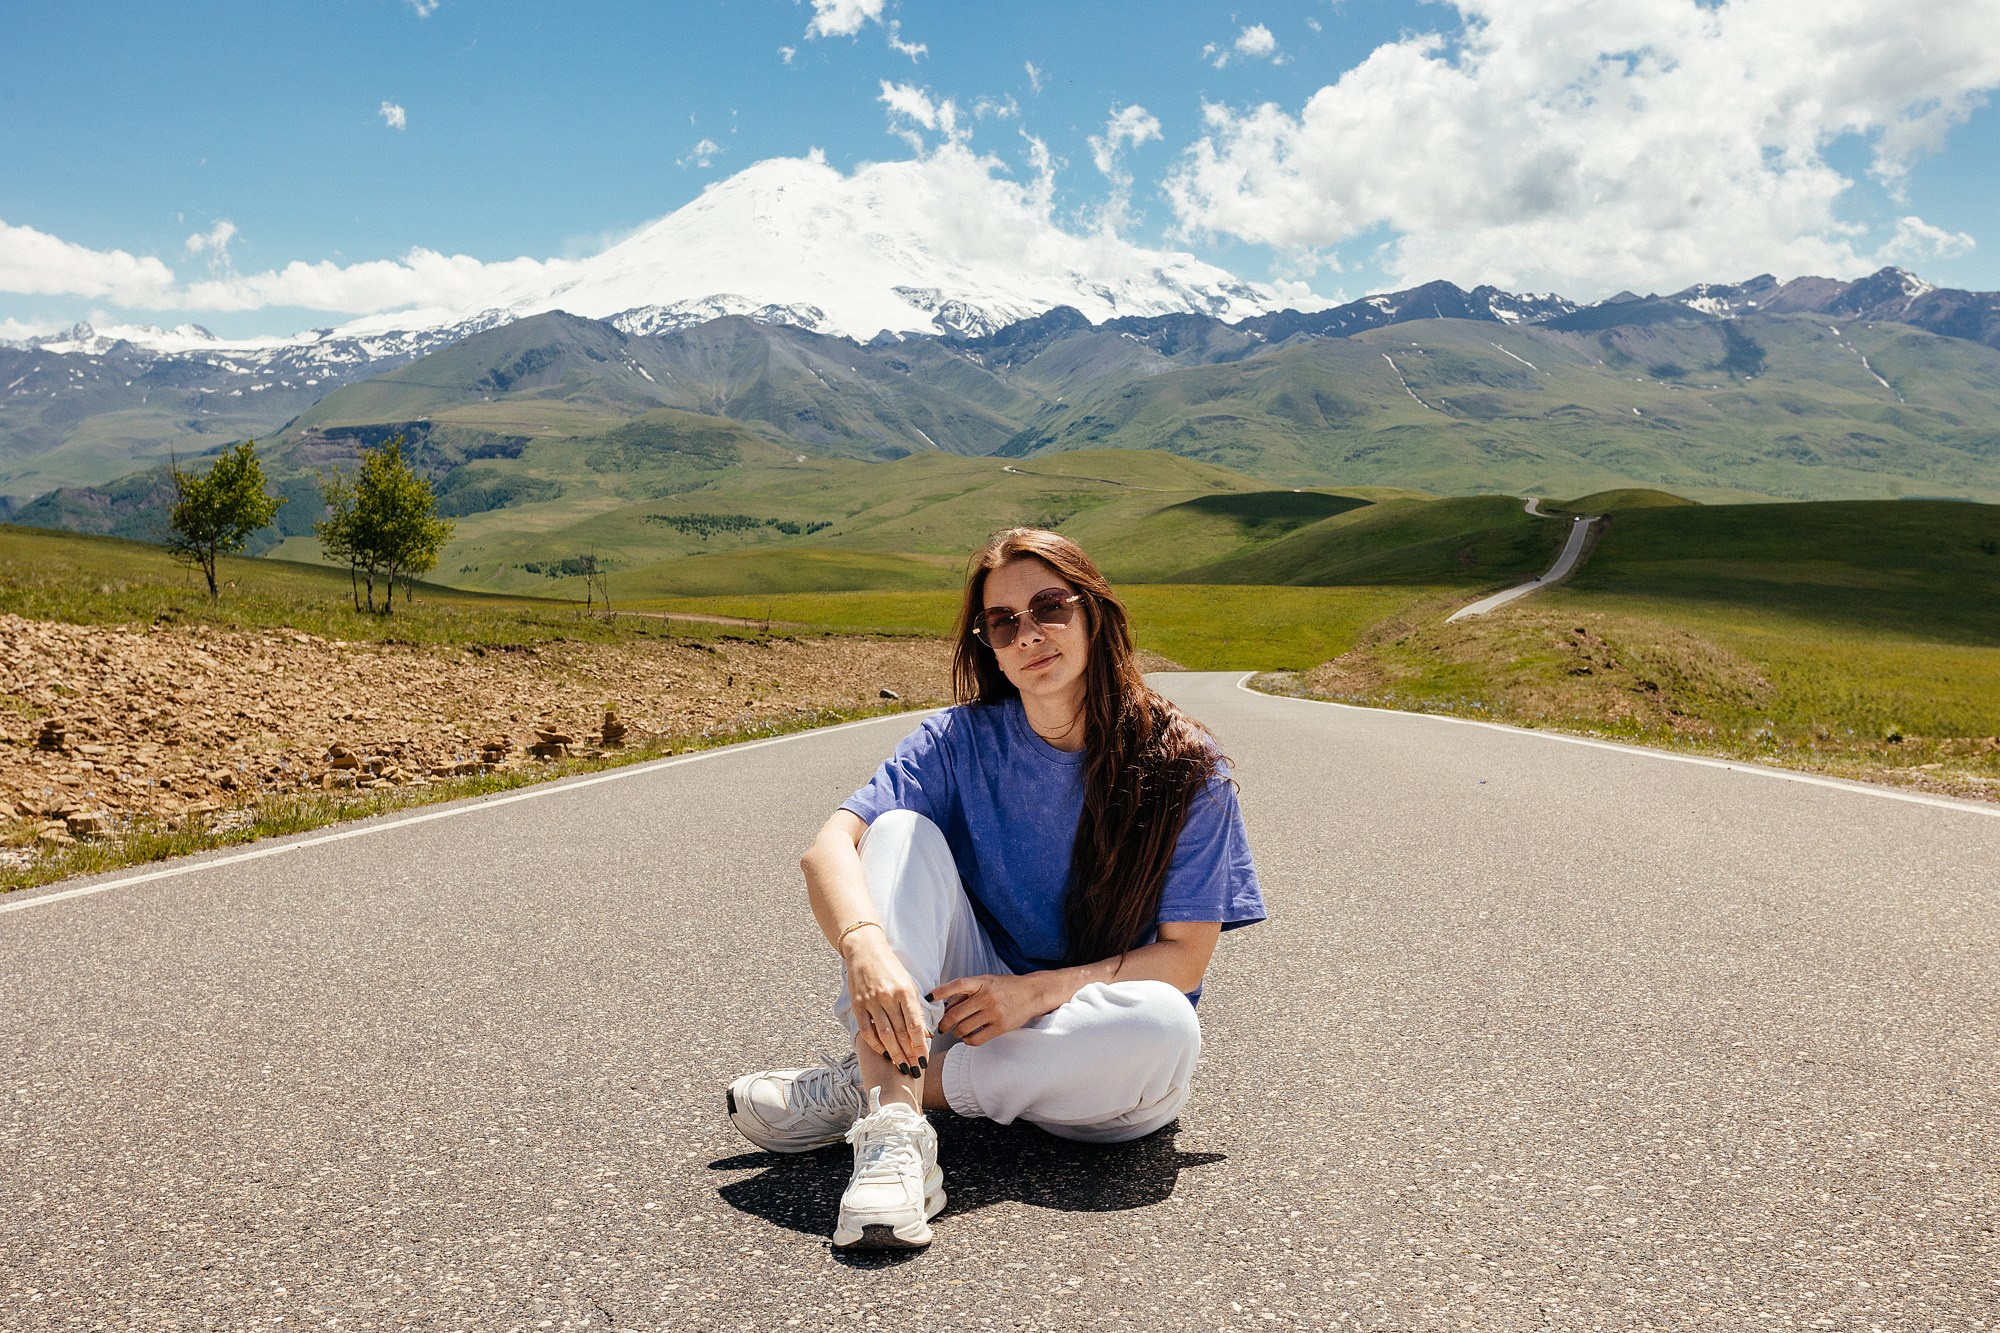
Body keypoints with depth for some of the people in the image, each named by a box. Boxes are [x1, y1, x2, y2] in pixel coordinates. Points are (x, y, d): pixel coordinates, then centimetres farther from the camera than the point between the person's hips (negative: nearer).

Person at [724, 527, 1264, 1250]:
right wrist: (866, 946, -42)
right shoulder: (961, 741, -7)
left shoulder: (1184, 768, -11)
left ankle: (863, 1087, -22)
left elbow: (1187, 955, -11)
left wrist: (1039, 989, -24)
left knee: (1166, 1025, -36)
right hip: (963, 1004, 1)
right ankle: (894, 1130, -38)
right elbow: (827, 848, -20)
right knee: (902, 830, -21)